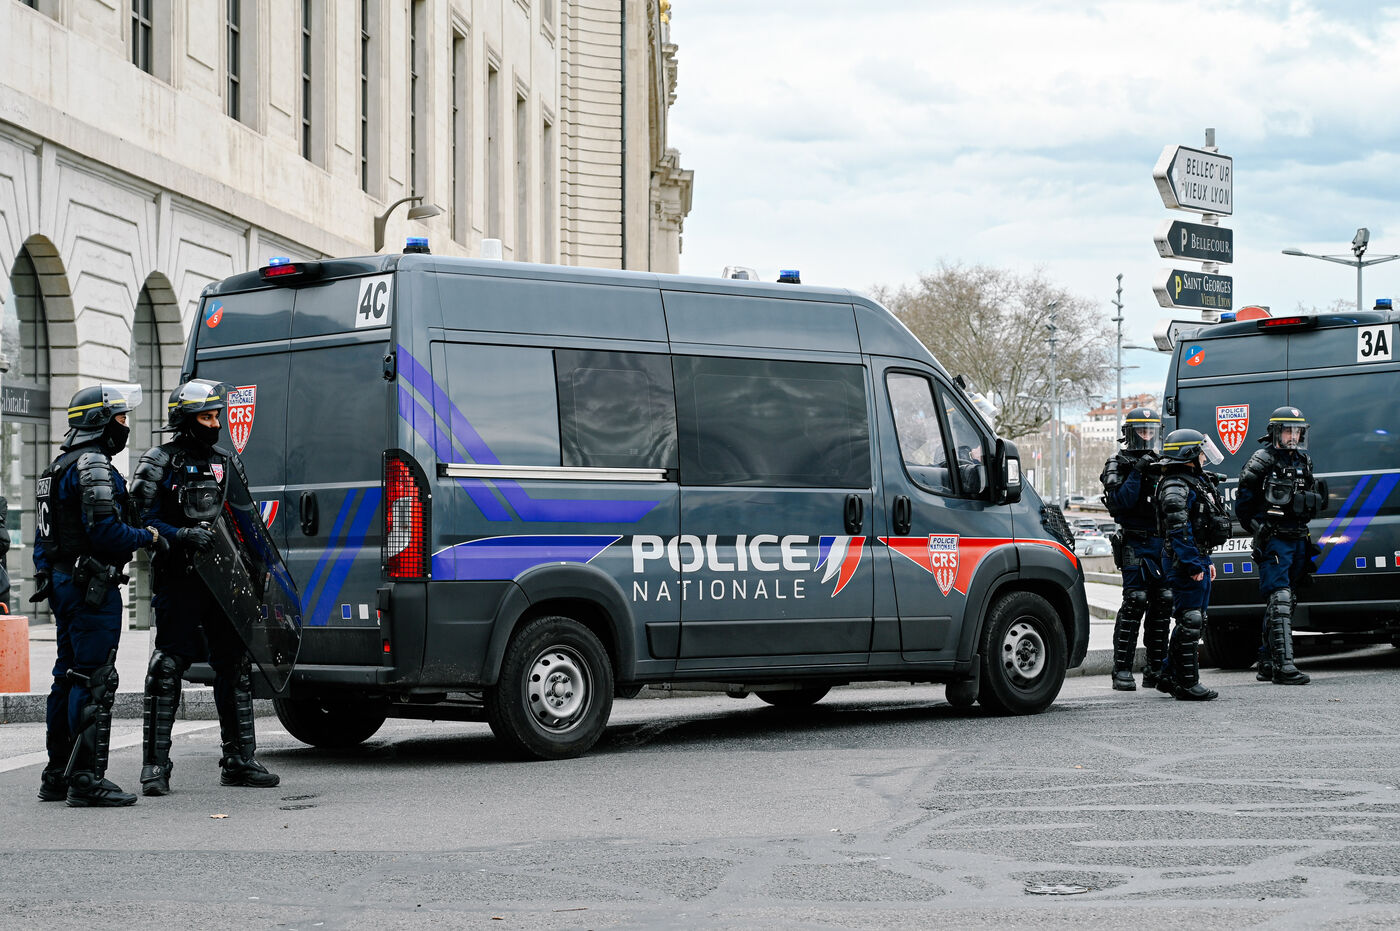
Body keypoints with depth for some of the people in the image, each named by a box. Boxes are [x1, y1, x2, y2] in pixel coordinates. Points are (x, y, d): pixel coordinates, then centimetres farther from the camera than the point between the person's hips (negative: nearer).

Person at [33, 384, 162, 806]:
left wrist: (45, 575, 23)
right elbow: (104, 531, -22)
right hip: (91, 586, -11)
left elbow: (44, 536, 22)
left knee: (68, 677, 15)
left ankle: (57, 776, 20)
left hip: (62, 582, 11)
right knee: (95, 681, -9)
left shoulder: (60, 466, 19)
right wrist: (148, 537, -7)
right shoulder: (93, 466, -14)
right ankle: (87, 780, -10)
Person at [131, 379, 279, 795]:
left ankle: (239, 760, 14)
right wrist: (183, 535, -21)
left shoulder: (227, 463, 16)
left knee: (235, 666, 6)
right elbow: (141, 520, -7)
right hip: (177, 579, -6)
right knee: (167, 668, -7)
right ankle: (155, 764, -2)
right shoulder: (160, 464, -1)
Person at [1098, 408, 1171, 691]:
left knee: (1162, 604, 5)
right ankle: (1122, 671, -12)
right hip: (1135, 543, -6)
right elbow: (1120, 502, -14)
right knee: (1135, 602, -13)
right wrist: (1136, 473, -21)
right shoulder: (1119, 465, 0)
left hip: (1163, 543, 6)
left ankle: (1155, 670, 12)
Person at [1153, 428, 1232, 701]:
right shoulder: (1175, 487, -15)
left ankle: (1168, 676, 22)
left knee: (1193, 622, 14)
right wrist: (1194, 565, -23)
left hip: (1199, 561, 11)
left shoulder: (1196, 482, 18)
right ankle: (1187, 684, -4)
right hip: (1186, 565, -11)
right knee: (1189, 623, -8)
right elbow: (1178, 529, -22)